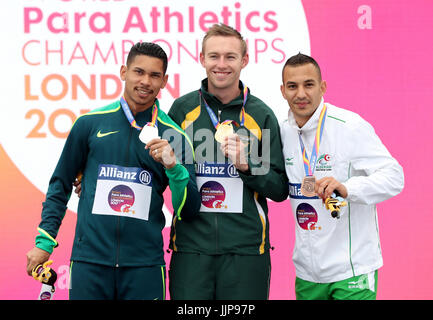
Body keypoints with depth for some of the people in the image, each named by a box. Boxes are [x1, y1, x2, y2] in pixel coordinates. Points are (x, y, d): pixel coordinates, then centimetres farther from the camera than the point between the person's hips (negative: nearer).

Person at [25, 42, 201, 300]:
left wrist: (173, 167, -14)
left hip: (144, 265, 0)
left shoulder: (174, 136, 3)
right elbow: (61, 184, 13)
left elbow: (188, 212, 2)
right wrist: (45, 242, 7)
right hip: (89, 259, 0)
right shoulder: (90, 123, 4)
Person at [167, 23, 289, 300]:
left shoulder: (262, 115, 5)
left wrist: (247, 165, -11)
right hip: (190, 247, 0)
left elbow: (280, 190, 4)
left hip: (246, 249, 0)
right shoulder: (182, 109, 6)